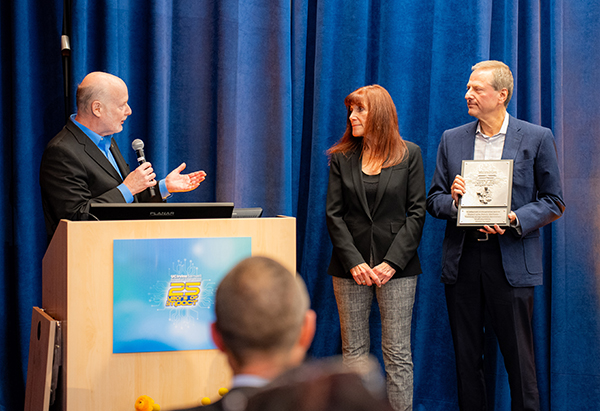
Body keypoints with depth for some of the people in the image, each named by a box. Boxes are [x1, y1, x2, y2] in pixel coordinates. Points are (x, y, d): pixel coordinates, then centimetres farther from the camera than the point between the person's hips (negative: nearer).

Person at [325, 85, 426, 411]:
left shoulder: (409, 154, 3)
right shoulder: (341, 158, 8)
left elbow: (416, 212, -1)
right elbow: (334, 215, 3)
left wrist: (392, 262, -10)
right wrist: (354, 262, -9)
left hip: (396, 268, -2)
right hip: (350, 267, 2)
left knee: (398, 354, -1)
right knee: (353, 353, 5)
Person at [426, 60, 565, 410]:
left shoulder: (537, 139, 0)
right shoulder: (452, 139, 11)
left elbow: (554, 203, 1)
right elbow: (434, 200, 13)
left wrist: (515, 219, -16)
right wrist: (453, 200, -10)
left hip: (510, 260, -3)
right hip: (462, 260, 4)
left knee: (519, 360, -1)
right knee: (467, 358, 9)